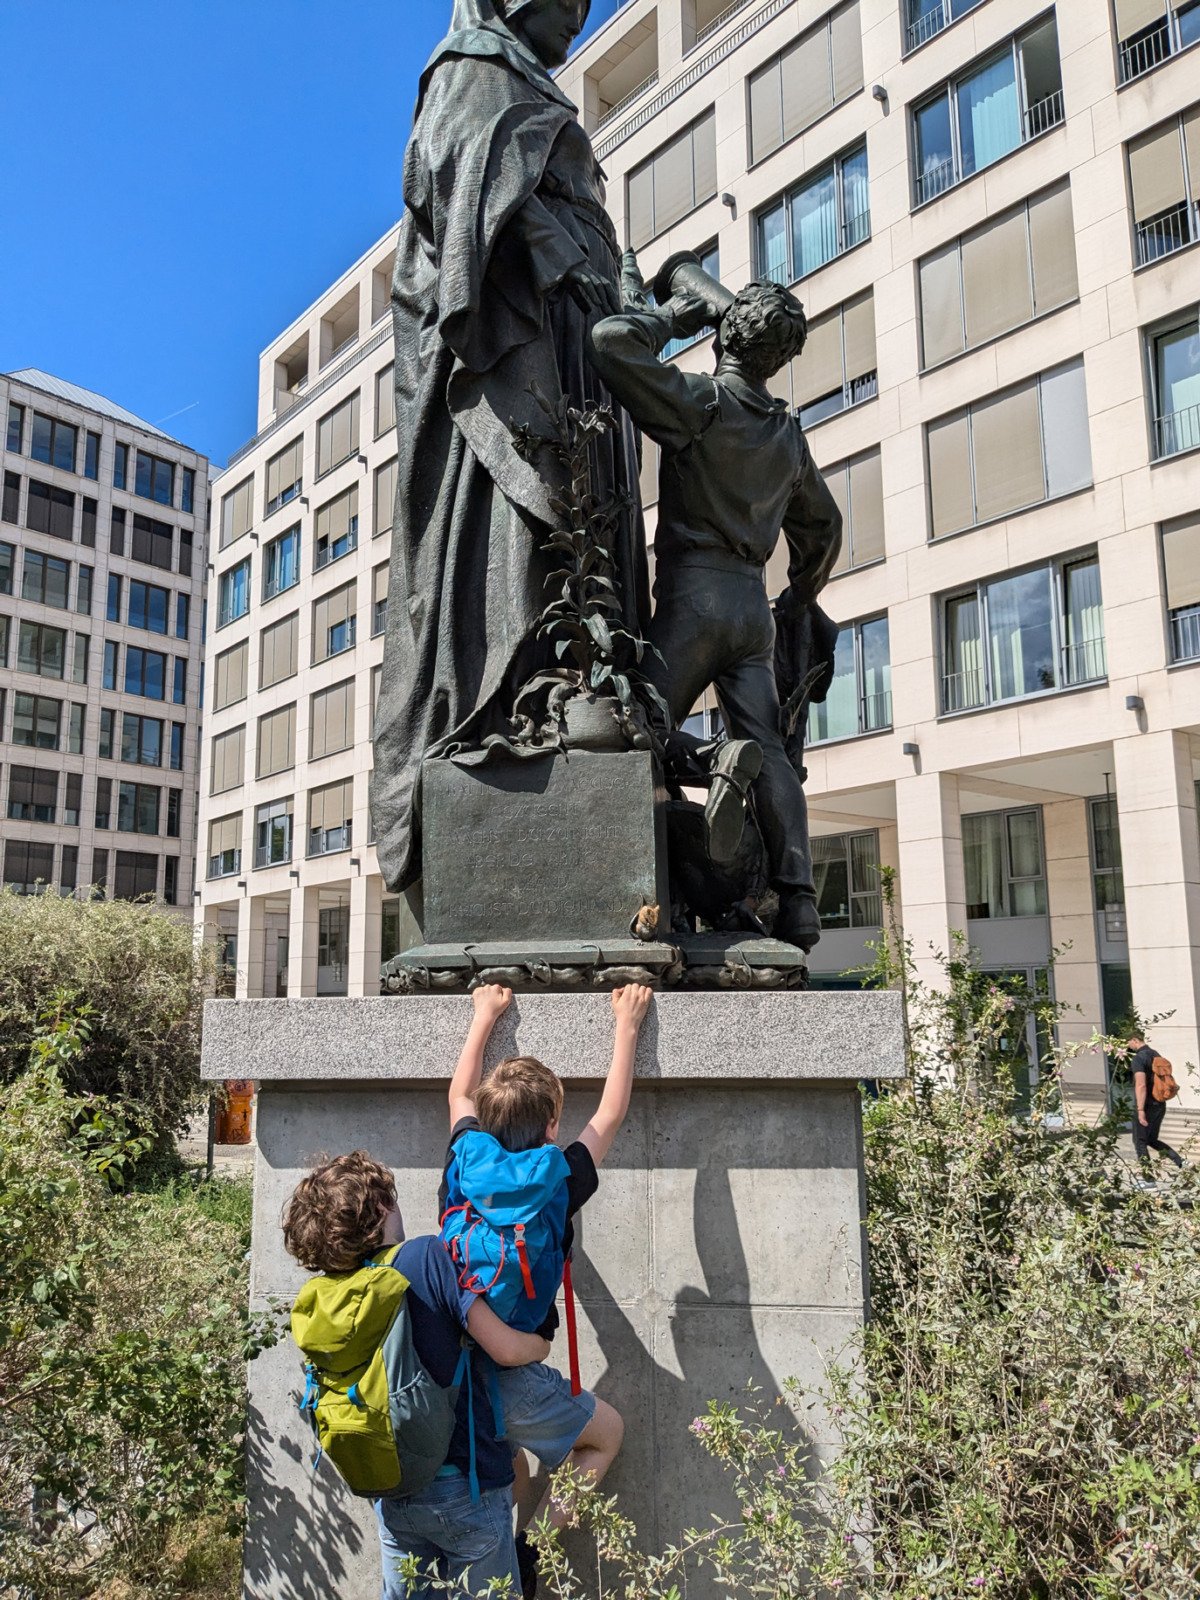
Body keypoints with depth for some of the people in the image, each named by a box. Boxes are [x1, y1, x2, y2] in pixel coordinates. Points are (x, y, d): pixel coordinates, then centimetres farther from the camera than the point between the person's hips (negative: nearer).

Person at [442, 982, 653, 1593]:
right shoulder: (557, 1181, -14)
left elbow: (459, 1092, 17)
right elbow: (610, 1114, 1)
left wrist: (486, 1015, 27)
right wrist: (627, 1025, 12)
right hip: (513, 1379, -5)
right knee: (608, 1431, 20)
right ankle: (526, 1547, 9)